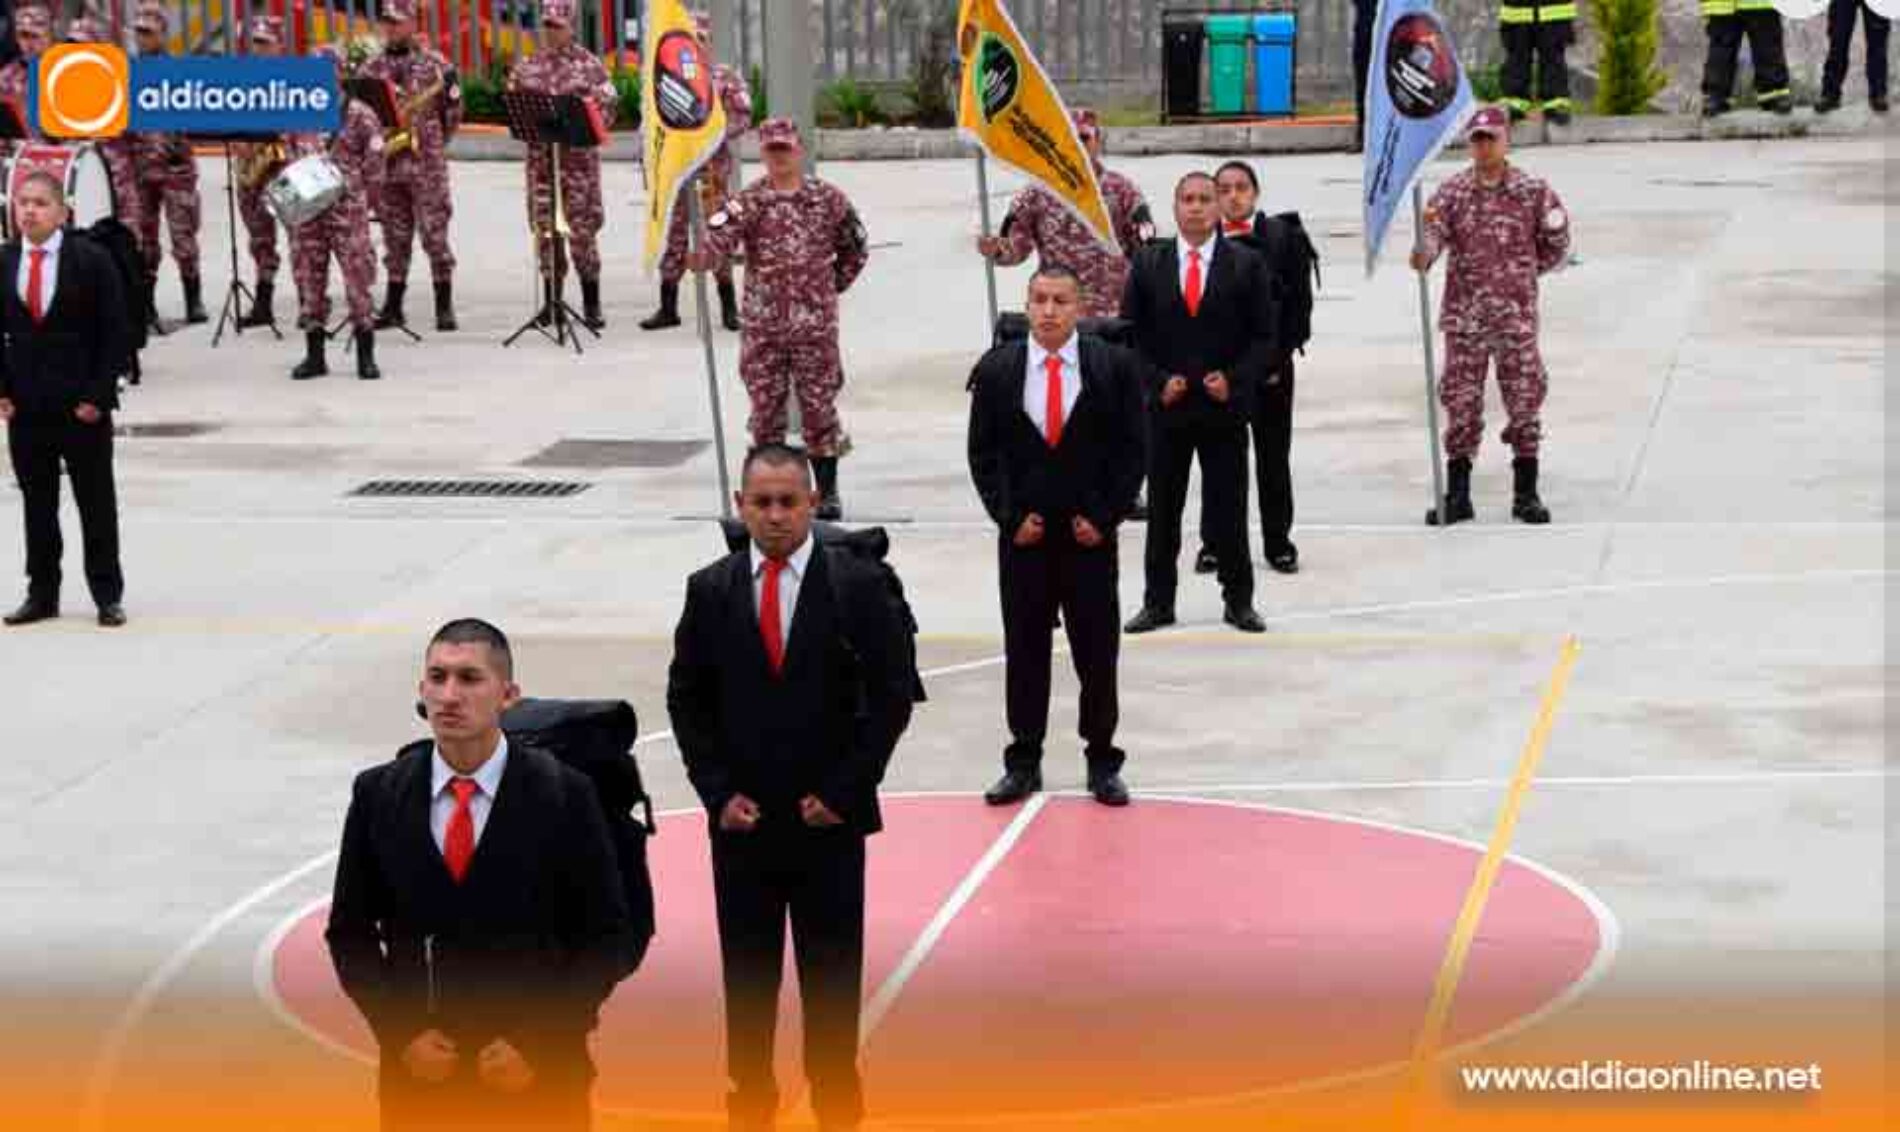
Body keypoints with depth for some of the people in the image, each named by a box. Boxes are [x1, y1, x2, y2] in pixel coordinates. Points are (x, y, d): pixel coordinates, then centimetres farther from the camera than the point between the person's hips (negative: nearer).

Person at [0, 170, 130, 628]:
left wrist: (97, 395, -11)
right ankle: (42, 593, 17)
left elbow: (114, 332, -5)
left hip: (83, 405, -3)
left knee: (97, 503, 5)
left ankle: (107, 595, 12)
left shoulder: (92, 260, -5)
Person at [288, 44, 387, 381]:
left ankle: (366, 356, 1)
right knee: (309, 280, 6)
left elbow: (374, 165, -2)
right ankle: (314, 355, 14)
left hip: (348, 210, -4)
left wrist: (363, 202, -4)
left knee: (358, 280, -6)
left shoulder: (359, 116, -2)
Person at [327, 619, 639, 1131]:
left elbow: (609, 937, -3)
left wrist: (537, 1044, -12)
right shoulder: (378, 794, 0)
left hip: (537, 1071, -2)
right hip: (418, 1069, 2)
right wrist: (400, 1034, -7)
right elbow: (351, 932, 6)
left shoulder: (564, 795, -7)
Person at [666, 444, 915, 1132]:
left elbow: (891, 698, -4)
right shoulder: (710, 592, 1)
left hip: (830, 819, -2)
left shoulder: (859, 586, -5)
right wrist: (718, 792, -4)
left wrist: (844, 791, -9)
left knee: (832, 974, 7)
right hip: (741, 820, 2)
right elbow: (686, 700, 5)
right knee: (746, 973, 10)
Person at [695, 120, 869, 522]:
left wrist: (833, 285, 9)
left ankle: (828, 491, 12)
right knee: (765, 407, 6)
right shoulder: (749, 202, -3)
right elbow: (719, 240, -21)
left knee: (819, 405, 3)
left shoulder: (828, 198, 2)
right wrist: (701, 256, -40)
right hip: (762, 326, 0)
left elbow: (855, 249, 15)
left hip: (815, 324, 0)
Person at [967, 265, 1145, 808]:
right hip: (1023, 535, 1)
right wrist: (1010, 517, -5)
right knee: (1024, 651, 6)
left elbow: (1132, 449, 0)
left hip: (1091, 534, -1)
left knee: (1097, 652, 4)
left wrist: (1104, 517, -7)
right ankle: (1024, 760, 15)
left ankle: (1102, 761, 15)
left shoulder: (1115, 367, -2)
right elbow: (983, 454, 4)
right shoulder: (996, 371, 1)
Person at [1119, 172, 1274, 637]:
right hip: (1165, 406, 1)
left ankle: (1238, 601, 14)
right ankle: (1158, 602, 15)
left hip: (1224, 406, -1)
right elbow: (1130, 333, 5)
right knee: (1161, 509, 7)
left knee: (1229, 508, 3)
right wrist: (1157, 381, -7)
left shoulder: (1246, 264, 0)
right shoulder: (1148, 263, 4)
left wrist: (1235, 380, -12)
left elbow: (1265, 336, 1)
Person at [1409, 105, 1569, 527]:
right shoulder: (1451, 192, 1)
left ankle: (1526, 494, 13)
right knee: (1461, 402, 3)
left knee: (1525, 401, 2)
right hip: (1464, 315, 1)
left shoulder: (1533, 191, 0)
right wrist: (1423, 254, -34)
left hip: (1517, 314, -1)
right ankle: (1456, 495, 12)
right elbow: (1434, 235, -13)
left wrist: (1521, 272, 8)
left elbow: (1556, 245, 11)